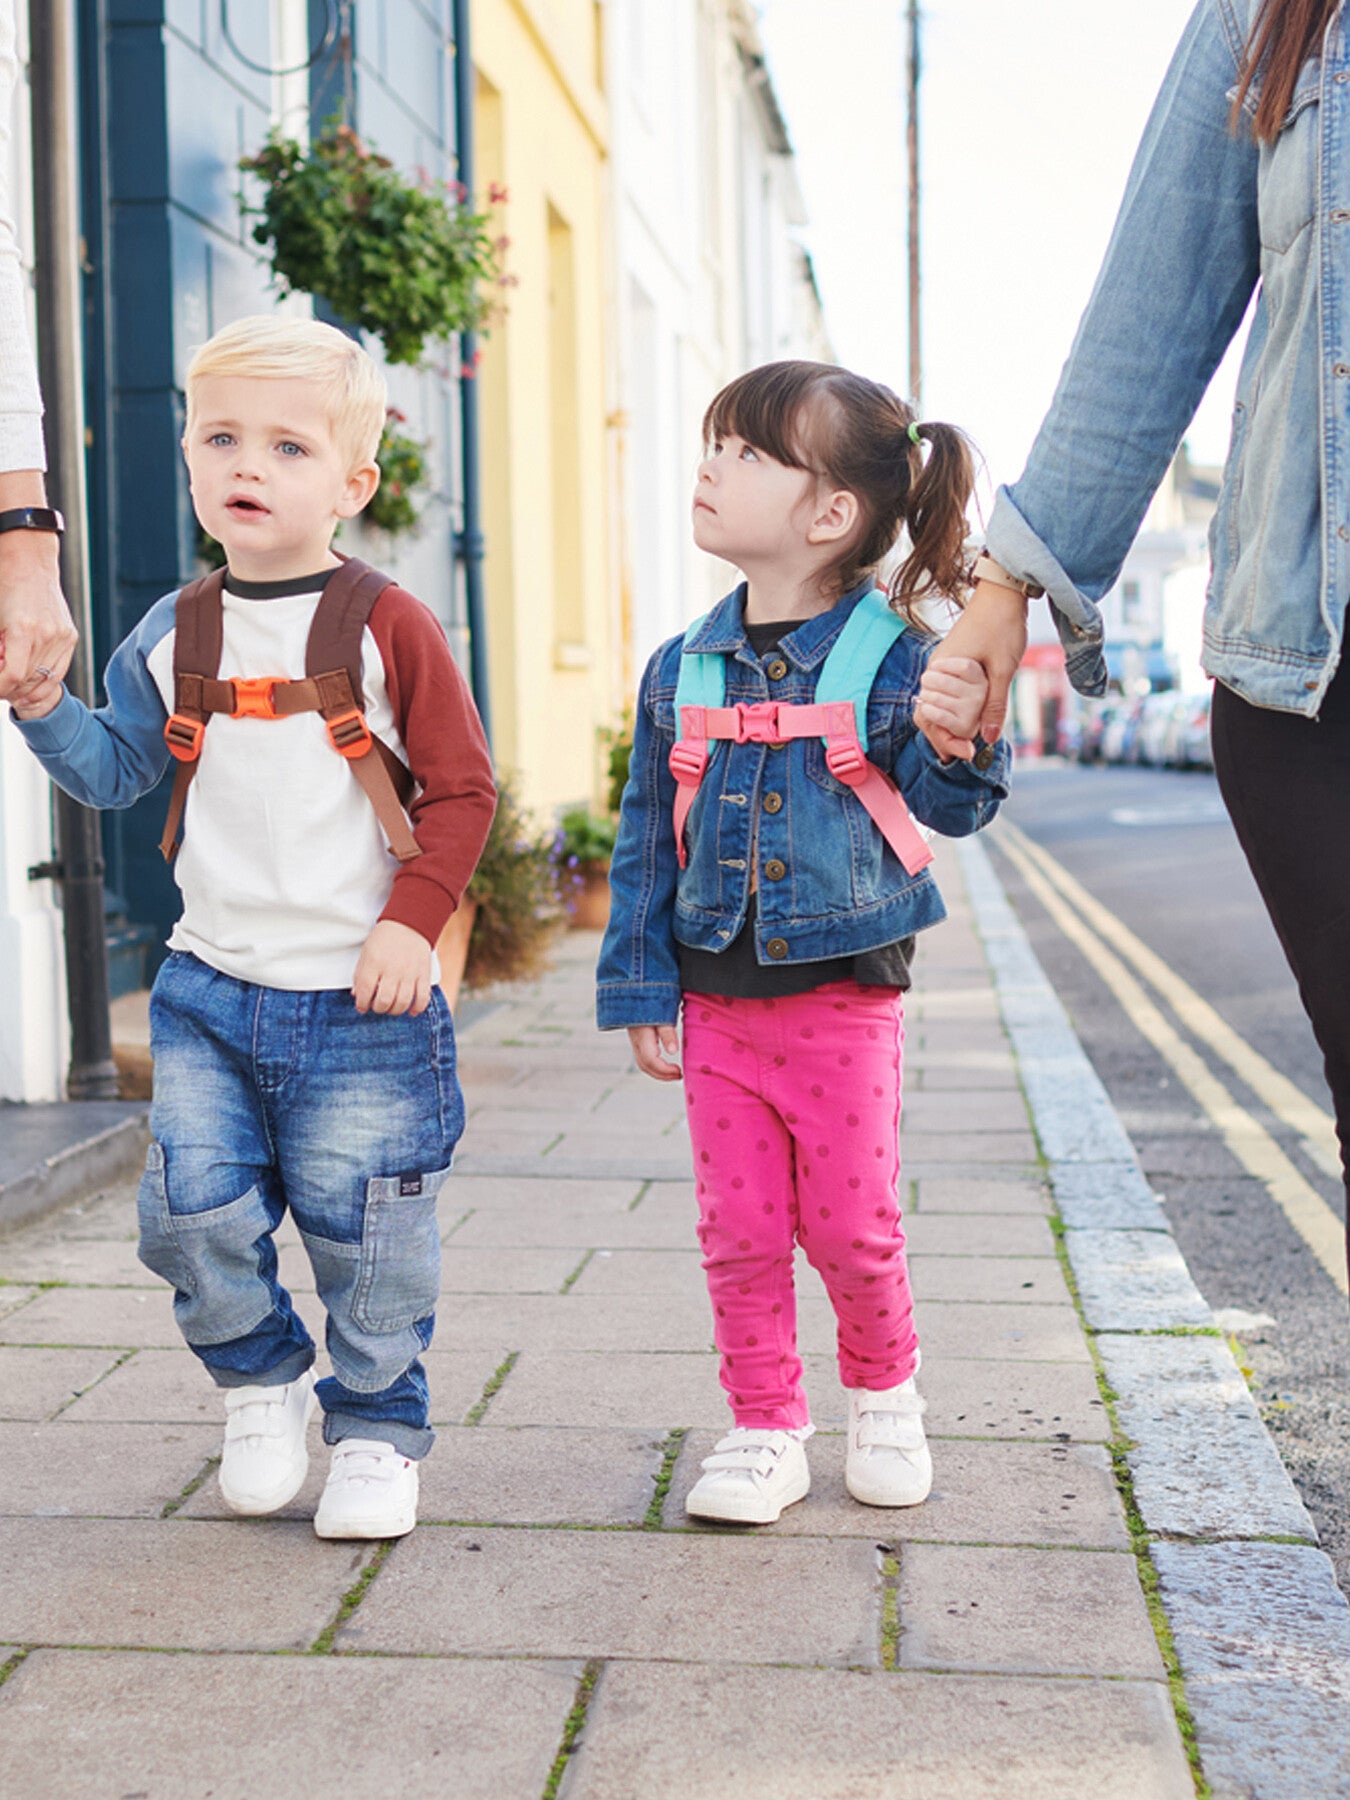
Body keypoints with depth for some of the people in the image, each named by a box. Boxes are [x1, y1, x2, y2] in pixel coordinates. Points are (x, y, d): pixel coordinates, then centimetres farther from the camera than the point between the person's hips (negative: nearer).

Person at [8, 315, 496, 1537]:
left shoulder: (387, 627, -6)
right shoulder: (173, 636, 6)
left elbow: (461, 788, -3)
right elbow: (116, 773, 13)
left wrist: (414, 918, -13)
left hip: (363, 996, -3)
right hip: (211, 989, 4)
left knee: (364, 1232, 5)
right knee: (194, 1209, 0)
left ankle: (378, 1429, 27)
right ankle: (261, 1380, 29)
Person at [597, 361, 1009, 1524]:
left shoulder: (890, 658, -8)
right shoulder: (682, 670, 2)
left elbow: (947, 808, -5)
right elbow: (647, 843, 7)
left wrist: (958, 739, -26)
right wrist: (642, 992, 5)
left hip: (844, 999, -3)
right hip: (718, 1003, 3)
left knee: (853, 1227, 7)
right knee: (740, 1233, 6)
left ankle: (885, 1397, 33)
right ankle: (766, 1431, 22)